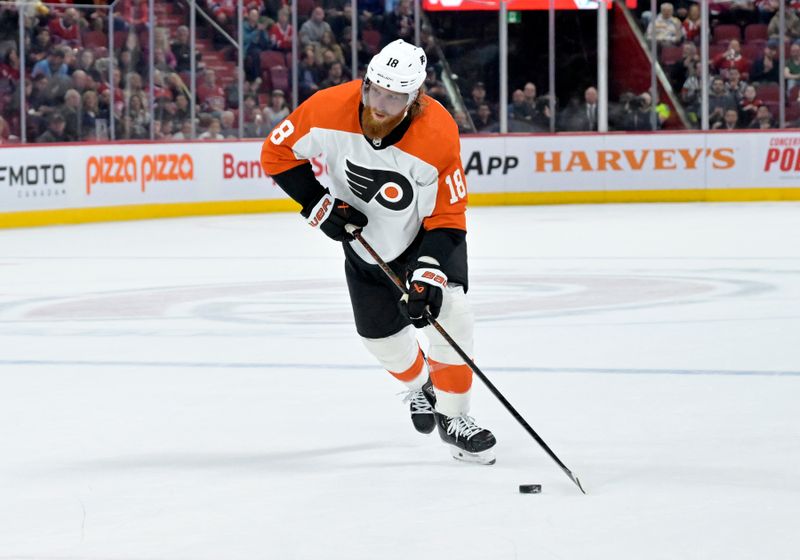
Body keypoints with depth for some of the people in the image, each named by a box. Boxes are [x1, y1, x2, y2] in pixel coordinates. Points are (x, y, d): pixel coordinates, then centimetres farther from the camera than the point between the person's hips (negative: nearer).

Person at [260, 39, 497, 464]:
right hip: (365, 237, 3)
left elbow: (447, 218, -25)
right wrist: (318, 202, -20)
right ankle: (419, 386, 41)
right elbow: (277, 152, -11)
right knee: (381, 332, 7)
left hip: (427, 230, -3)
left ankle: (453, 418, -5)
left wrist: (428, 271, -35)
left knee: (446, 313, -21)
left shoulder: (437, 135, -33)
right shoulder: (329, 110, -28)